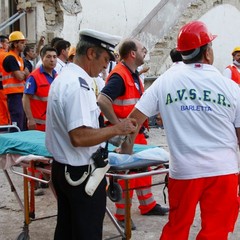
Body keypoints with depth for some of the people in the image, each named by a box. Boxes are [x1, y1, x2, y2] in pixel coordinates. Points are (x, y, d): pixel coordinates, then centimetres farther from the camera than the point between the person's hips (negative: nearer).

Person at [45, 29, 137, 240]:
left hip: (61, 168, 10)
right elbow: (79, 137, -31)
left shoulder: (63, 78, 10)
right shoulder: (78, 85, -23)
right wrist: (116, 129, -21)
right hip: (82, 174, -10)